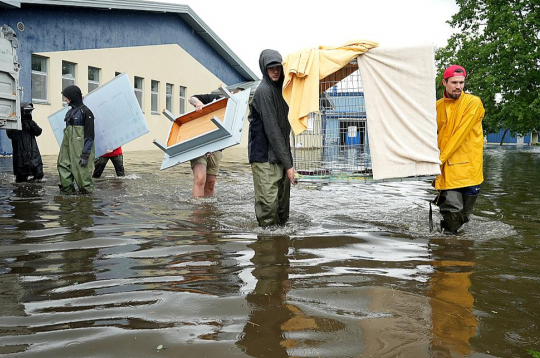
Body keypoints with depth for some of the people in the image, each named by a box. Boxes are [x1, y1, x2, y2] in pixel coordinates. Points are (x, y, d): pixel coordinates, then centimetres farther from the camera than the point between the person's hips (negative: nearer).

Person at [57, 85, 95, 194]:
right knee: (63, 165, 3)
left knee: (81, 169, -5)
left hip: (79, 147, -8)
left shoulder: (85, 111, -9)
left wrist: (85, 154, -18)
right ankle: (67, 189, 10)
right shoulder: (70, 111, 16)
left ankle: (87, 189, 10)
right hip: (67, 145, 8)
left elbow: (89, 135, -13)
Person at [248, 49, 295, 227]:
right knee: (268, 203, -9)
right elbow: (271, 129, -18)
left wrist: (287, 160, 15)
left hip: (279, 157, 9)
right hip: (265, 158, -9)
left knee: (282, 202, 14)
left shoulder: (278, 89, 16)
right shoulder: (264, 91, -12)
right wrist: (288, 164, -18)